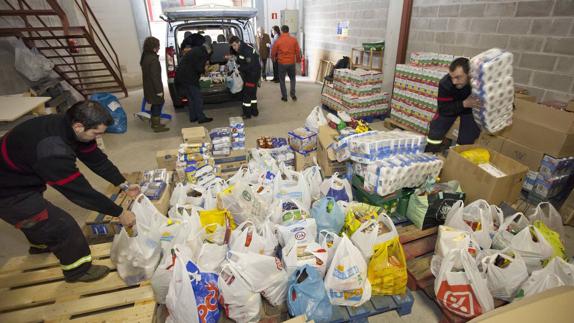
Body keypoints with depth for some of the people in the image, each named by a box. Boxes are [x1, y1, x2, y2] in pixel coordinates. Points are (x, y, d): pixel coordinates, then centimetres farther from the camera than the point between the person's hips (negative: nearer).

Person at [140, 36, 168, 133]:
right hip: (153, 88, -10)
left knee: (156, 105, 20)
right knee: (158, 105, 1)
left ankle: (154, 123, 31)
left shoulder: (145, 57, 8)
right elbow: (155, 76, -24)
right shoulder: (153, 59, -22)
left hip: (148, 86, 10)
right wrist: (159, 90, -19)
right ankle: (156, 126, 9)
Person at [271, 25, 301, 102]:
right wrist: (298, 60, 16)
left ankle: (284, 97, 13)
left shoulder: (278, 41, -7)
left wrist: (274, 58, 21)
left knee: (282, 80, 12)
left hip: (282, 63, -1)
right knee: (292, 78, 20)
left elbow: (273, 52, 0)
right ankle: (293, 94, 11)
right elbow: (298, 51, 0)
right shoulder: (294, 40, -4)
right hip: (292, 63, 2)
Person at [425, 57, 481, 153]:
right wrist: (464, 104, -44)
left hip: (472, 107, 0)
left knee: (467, 139, -3)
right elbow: (443, 109, -31)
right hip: (451, 106, 0)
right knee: (435, 132, -2)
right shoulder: (445, 83, -35)